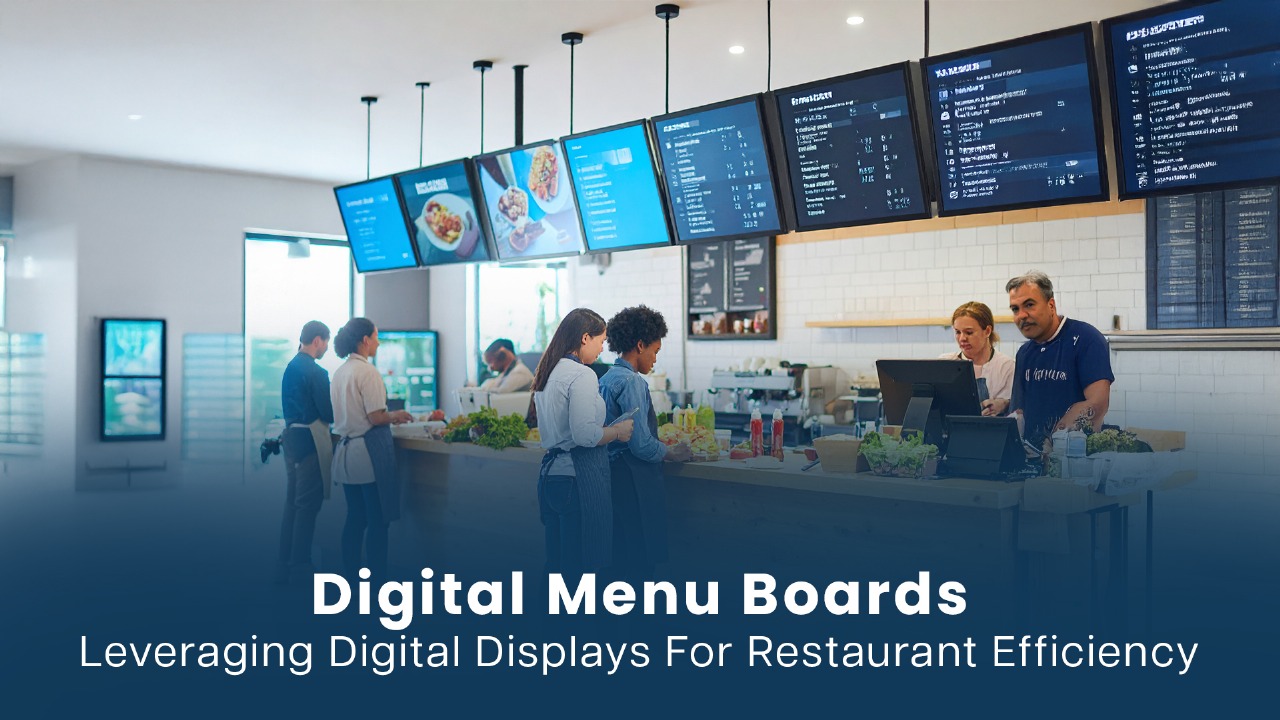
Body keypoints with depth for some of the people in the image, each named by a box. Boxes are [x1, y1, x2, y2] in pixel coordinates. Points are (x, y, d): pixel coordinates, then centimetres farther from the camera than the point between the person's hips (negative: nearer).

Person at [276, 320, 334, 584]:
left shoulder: (291, 367, 12)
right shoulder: (315, 372, -15)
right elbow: (328, 413, -14)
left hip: (291, 435, 9)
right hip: (309, 440, -9)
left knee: (292, 502, 13)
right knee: (308, 505, -2)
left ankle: (284, 566, 17)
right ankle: (300, 569, 2)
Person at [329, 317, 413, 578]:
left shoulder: (339, 372, 10)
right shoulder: (368, 371, -15)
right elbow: (376, 417, -18)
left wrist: (388, 416, 19)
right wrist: (395, 416, 2)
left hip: (345, 450, 8)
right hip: (370, 452, -8)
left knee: (355, 518, 14)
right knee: (378, 521, -1)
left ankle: (352, 573, 20)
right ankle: (377, 575, 3)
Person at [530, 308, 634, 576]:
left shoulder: (547, 373, 14)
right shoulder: (582, 375, -13)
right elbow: (585, 435, -21)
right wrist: (618, 431, -5)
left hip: (549, 473, 9)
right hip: (578, 478, -9)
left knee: (556, 561, 14)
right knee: (584, 564, -2)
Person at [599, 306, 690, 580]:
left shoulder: (606, 379, 12)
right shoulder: (631, 382, -15)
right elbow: (642, 444, -18)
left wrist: (662, 447, 23)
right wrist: (672, 453, 0)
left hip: (612, 472, 10)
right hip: (634, 484, -10)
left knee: (620, 558, 15)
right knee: (639, 564, -3)